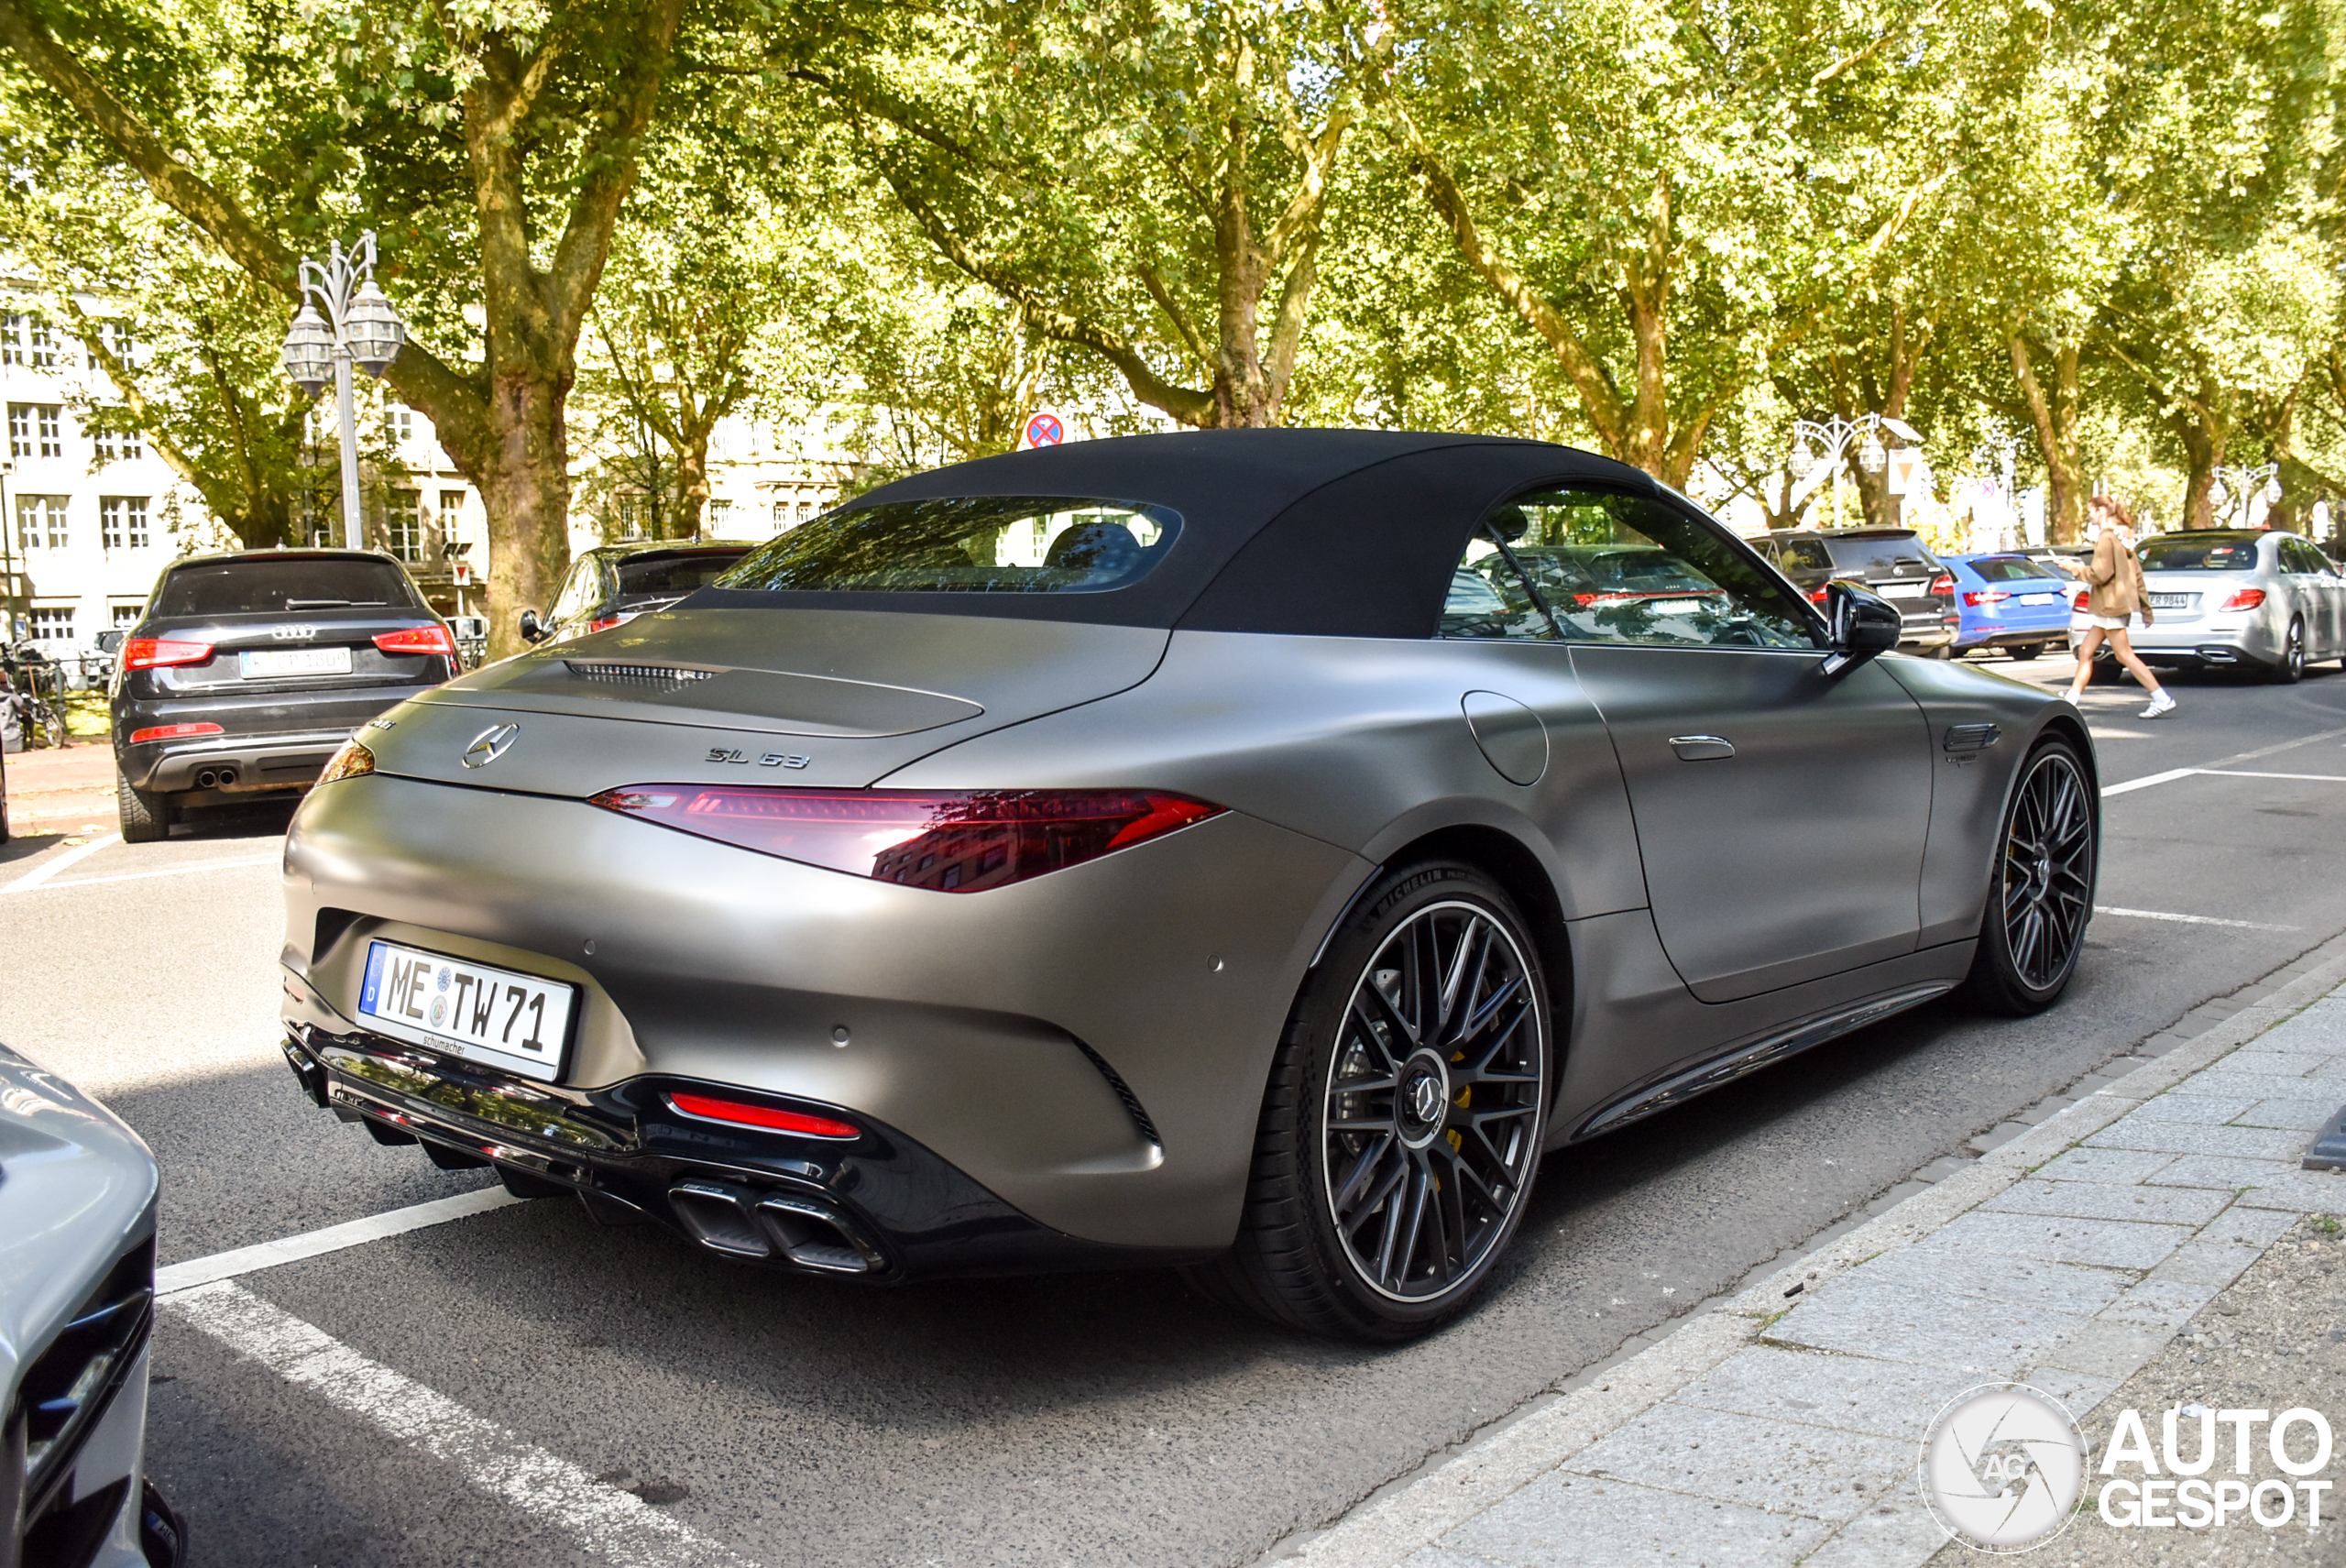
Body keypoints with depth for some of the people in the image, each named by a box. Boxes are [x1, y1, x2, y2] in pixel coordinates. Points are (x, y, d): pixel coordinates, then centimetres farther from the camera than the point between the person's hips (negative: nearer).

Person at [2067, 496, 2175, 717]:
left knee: (2125, 654, -8)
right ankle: (2072, 698, 12)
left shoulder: (2106, 538, -14)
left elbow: (2101, 574, -20)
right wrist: (2145, 606, 19)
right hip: (2110, 605, 10)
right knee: (2085, 651, 10)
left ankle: (2162, 699, -9)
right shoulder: (2123, 537, 15)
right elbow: (2137, 574, 16)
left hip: (2111, 605, -10)